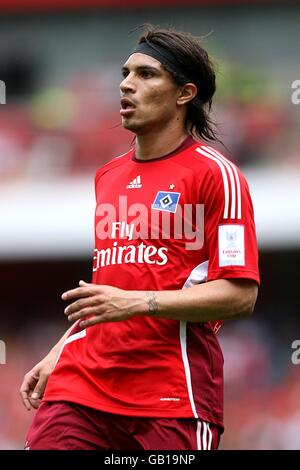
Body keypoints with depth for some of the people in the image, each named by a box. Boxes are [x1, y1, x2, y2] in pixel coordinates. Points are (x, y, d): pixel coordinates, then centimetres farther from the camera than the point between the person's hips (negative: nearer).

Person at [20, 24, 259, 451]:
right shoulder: (108, 176, 18)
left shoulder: (214, 173, -4)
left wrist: (137, 302, -18)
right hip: (84, 382, 5)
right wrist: (59, 354, 20)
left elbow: (241, 295, -11)